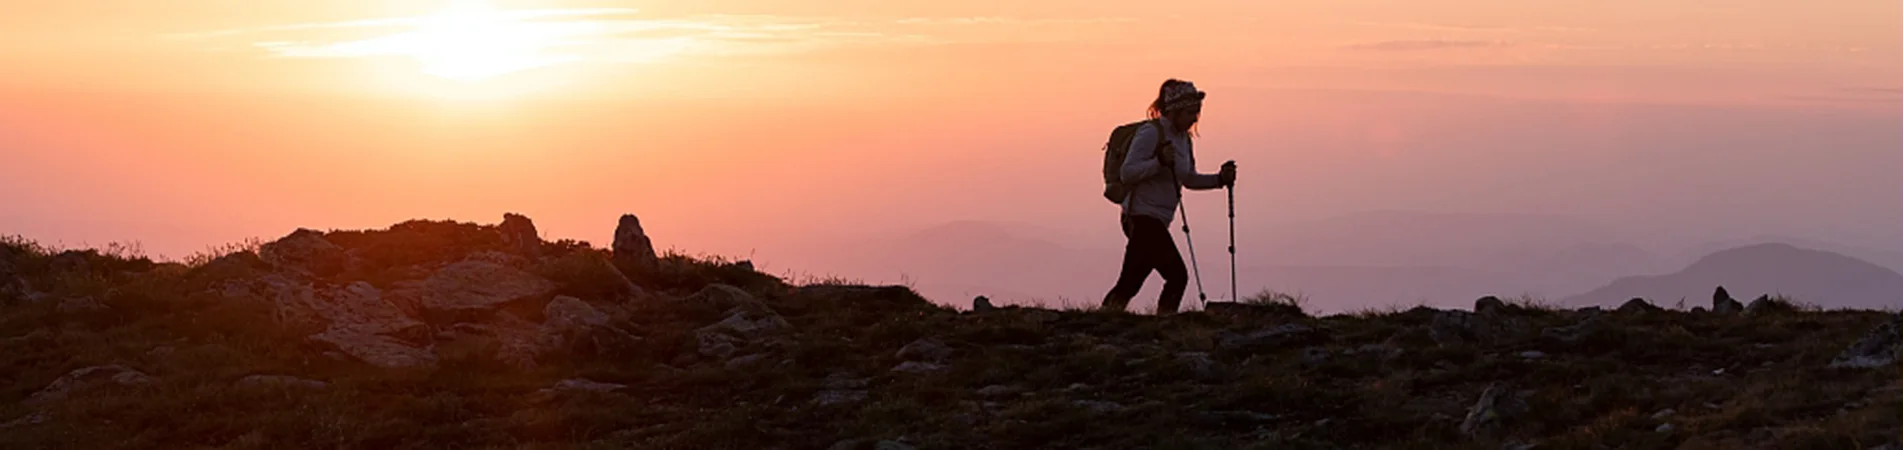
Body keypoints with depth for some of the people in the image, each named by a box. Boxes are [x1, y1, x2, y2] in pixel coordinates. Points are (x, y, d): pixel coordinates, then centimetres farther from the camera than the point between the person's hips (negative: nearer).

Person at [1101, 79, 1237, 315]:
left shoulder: (1184, 138, 14)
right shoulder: (1151, 133, -12)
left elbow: (1188, 179, 23)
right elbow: (1128, 173, -17)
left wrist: (1220, 179, 8)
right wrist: (1160, 162, -29)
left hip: (1156, 222, 9)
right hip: (1143, 217, -9)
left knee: (1130, 283, 9)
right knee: (1177, 275, -14)